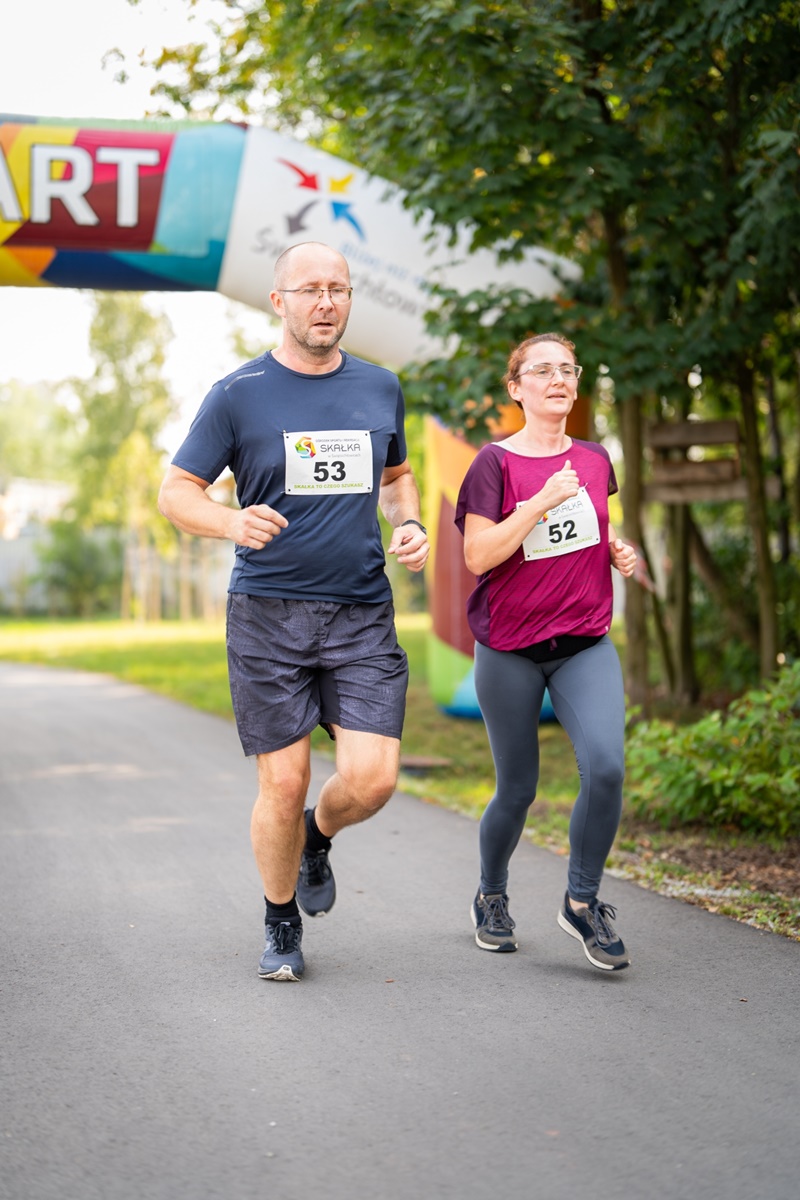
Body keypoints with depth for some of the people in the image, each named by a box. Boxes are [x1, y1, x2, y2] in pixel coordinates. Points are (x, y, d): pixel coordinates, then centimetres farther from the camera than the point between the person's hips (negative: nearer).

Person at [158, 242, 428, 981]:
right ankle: (282, 926, 23)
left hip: (362, 614, 3)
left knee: (372, 779, -9)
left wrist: (409, 525, 4)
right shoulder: (239, 395, -2)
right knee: (284, 784, -1)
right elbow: (176, 493, 0)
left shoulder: (380, 389, 9)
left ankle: (319, 837, 27)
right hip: (268, 614, -2)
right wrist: (233, 523, -21)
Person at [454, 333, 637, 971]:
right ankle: (492, 898, 33)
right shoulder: (495, 463, -7)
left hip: (585, 645, 3)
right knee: (517, 790, 6)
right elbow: (478, 556, -15)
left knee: (606, 766, -19)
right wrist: (543, 501, -22)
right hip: (509, 650, -3)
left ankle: (583, 902, -1)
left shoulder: (595, 460, 7)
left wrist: (620, 552, 2)